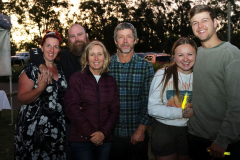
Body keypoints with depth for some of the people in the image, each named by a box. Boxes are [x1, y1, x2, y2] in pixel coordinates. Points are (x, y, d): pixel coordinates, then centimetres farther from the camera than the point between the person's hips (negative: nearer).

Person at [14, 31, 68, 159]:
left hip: (57, 128, 5)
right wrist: (40, 88, -30)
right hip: (34, 128, -5)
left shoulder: (60, 70, 8)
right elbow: (22, 98, -14)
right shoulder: (31, 69, -9)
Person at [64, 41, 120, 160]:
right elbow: (71, 108, -8)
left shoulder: (111, 81, 10)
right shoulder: (77, 78, 0)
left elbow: (115, 110, 6)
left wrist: (104, 133, -9)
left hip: (104, 140, 3)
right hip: (81, 140, -3)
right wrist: (90, 133, -12)